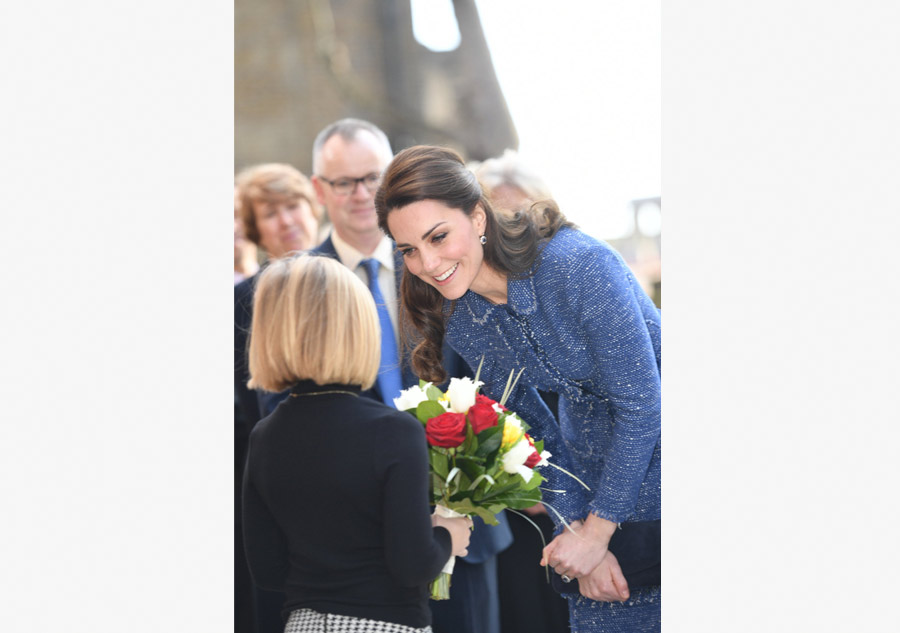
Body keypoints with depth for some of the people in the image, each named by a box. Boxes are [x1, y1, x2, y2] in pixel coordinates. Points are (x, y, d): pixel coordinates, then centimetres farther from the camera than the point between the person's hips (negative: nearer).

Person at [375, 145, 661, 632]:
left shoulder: (578, 265, -27)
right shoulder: (460, 324, -7)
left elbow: (640, 404, -23)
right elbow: (535, 432, 2)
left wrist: (596, 532, -17)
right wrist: (575, 528, -8)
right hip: (594, 470, 5)